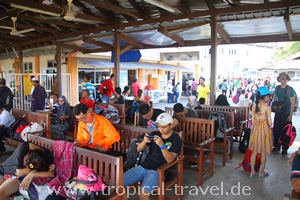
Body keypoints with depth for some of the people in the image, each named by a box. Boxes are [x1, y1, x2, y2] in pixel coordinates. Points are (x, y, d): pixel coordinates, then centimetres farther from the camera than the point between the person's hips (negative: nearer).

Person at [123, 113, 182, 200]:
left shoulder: (176, 139, -3)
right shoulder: (154, 134, 9)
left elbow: (170, 159, -13)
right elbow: (139, 150, 9)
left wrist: (162, 145, -27)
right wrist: (144, 142, -13)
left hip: (158, 171, -5)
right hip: (142, 166, 5)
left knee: (144, 193, -31)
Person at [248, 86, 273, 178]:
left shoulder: (254, 106, -2)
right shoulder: (267, 107, -14)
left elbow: (253, 120, 2)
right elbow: (270, 122, -14)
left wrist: (253, 130, 13)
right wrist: (269, 124, 8)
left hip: (256, 128, 4)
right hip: (265, 129, -4)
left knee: (254, 151, 13)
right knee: (263, 152, 11)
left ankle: (252, 172, 20)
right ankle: (262, 172, 24)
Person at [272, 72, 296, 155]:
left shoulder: (290, 89, -7)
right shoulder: (277, 88, 6)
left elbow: (292, 103, -8)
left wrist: (291, 114, -13)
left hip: (286, 114, -4)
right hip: (278, 113, 4)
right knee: (276, 130, 9)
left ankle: (285, 148, 12)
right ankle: (277, 146, 22)